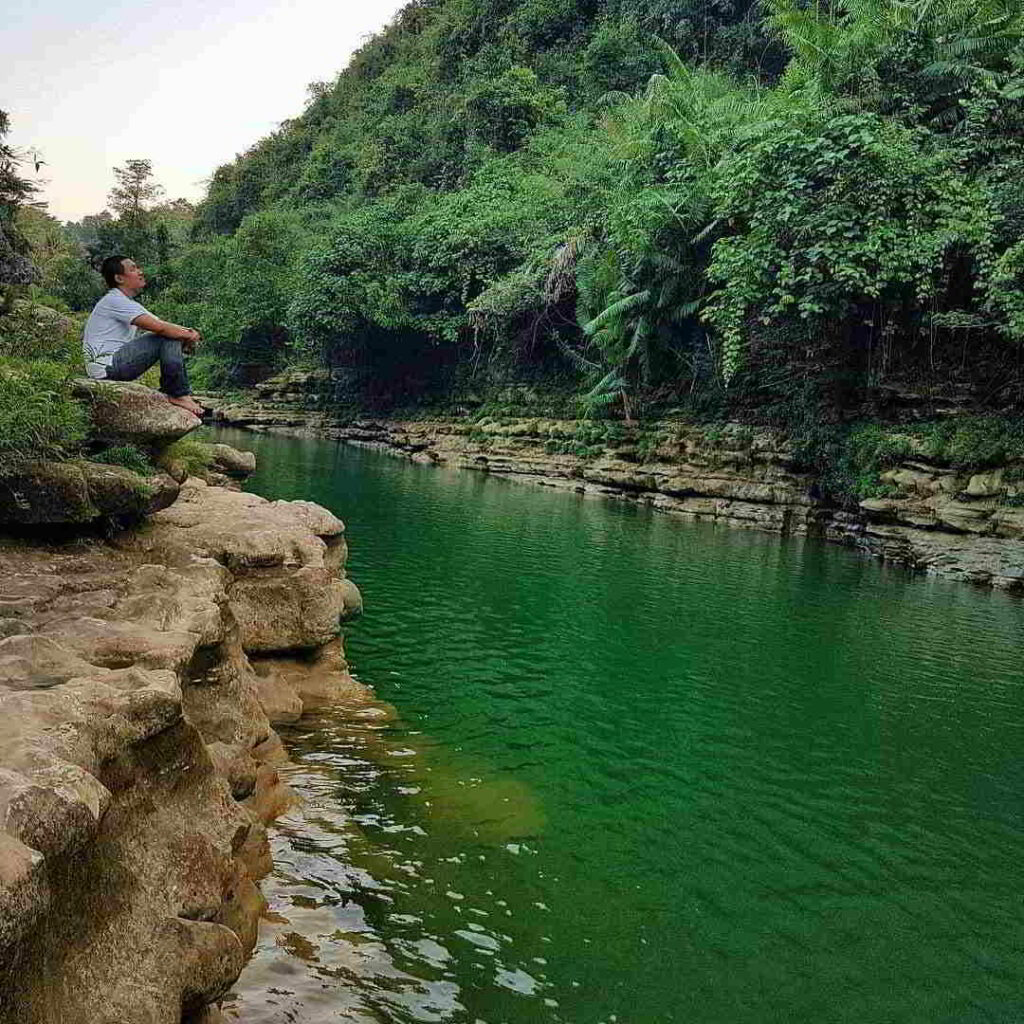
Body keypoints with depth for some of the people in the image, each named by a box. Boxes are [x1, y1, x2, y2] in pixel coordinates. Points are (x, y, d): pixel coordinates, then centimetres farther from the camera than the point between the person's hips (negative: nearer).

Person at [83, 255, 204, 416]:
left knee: (174, 337, 10)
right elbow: (158, 327, -22)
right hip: (106, 366, -10)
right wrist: (188, 335, -9)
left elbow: (161, 325, 14)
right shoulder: (114, 300, -12)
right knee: (167, 338, -17)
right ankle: (178, 395, -14)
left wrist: (186, 332, -6)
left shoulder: (127, 303, 21)